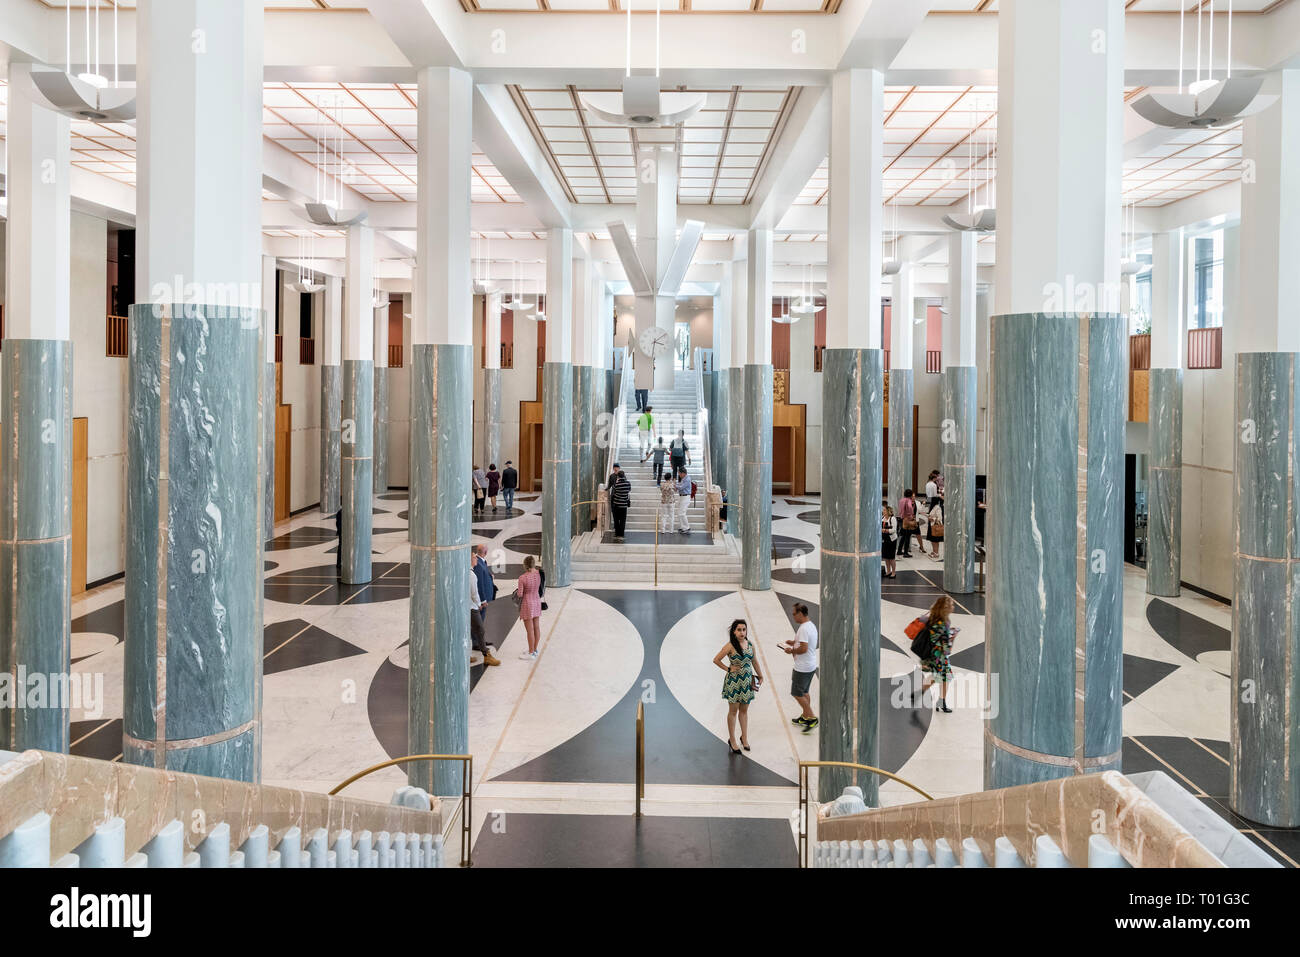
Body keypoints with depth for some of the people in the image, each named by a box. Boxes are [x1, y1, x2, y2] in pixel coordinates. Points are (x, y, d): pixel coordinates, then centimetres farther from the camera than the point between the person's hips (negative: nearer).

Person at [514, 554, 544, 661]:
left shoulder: (522, 578, -20)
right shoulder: (538, 574, -7)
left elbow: (519, 594, -17)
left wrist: (517, 591, 6)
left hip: (527, 603, -6)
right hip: (537, 601, 6)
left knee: (530, 630, 0)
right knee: (536, 627, 15)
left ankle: (531, 653, 7)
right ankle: (534, 650, 27)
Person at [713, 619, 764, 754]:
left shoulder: (750, 644, 0)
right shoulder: (730, 646, -15)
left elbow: (754, 661, 15)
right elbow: (716, 660, -11)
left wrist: (760, 676, 18)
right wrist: (728, 669, -10)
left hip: (747, 681, 4)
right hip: (734, 681, -4)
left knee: (744, 710, 14)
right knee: (733, 711, 6)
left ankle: (744, 737, 27)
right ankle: (732, 740, 18)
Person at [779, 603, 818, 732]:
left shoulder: (804, 629, -23)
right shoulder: (811, 625, 9)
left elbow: (804, 648, -28)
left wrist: (791, 651, -14)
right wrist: (794, 642, 13)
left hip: (803, 668, -10)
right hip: (811, 666, 10)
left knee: (797, 693, -1)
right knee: (804, 692, 19)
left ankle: (812, 718, 0)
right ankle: (805, 717, 28)